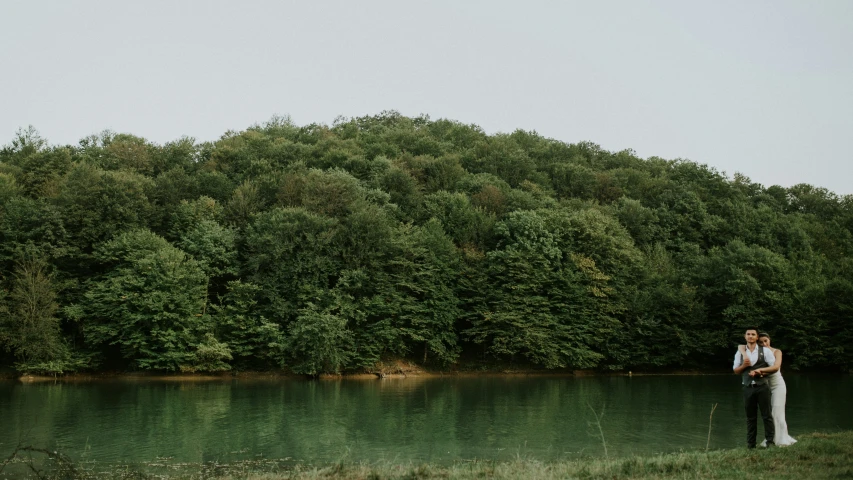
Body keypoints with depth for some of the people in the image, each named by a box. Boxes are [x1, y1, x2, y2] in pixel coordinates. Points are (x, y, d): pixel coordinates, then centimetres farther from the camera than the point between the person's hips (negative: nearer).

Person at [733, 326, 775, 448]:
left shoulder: (765, 351, 0)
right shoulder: (740, 352, 8)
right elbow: (735, 370, 11)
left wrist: (759, 371, -12)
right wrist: (744, 365, -9)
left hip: (762, 387, -3)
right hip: (748, 388, 3)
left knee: (766, 415, -1)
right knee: (750, 417, 8)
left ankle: (769, 441, 4)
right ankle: (750, 444, 13)